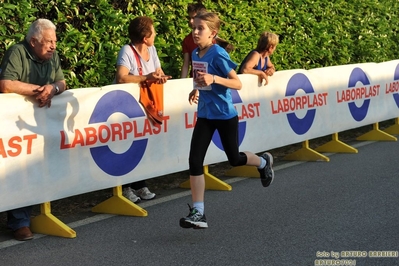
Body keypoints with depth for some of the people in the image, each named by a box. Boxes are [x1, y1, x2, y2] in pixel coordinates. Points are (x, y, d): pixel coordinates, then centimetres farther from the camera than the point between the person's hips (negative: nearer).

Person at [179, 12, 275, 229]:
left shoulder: (218, 54, -18)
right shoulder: (195, 54, 3)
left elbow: (237, 83, -18)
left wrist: (213, 79, -32)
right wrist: (197, 90, 3)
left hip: (225, 115, -6)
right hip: (205, 115, 6)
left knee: (234, 159, 12)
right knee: (194, 160, -7)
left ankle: (264, 162, 45)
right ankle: (198, 213, -4)